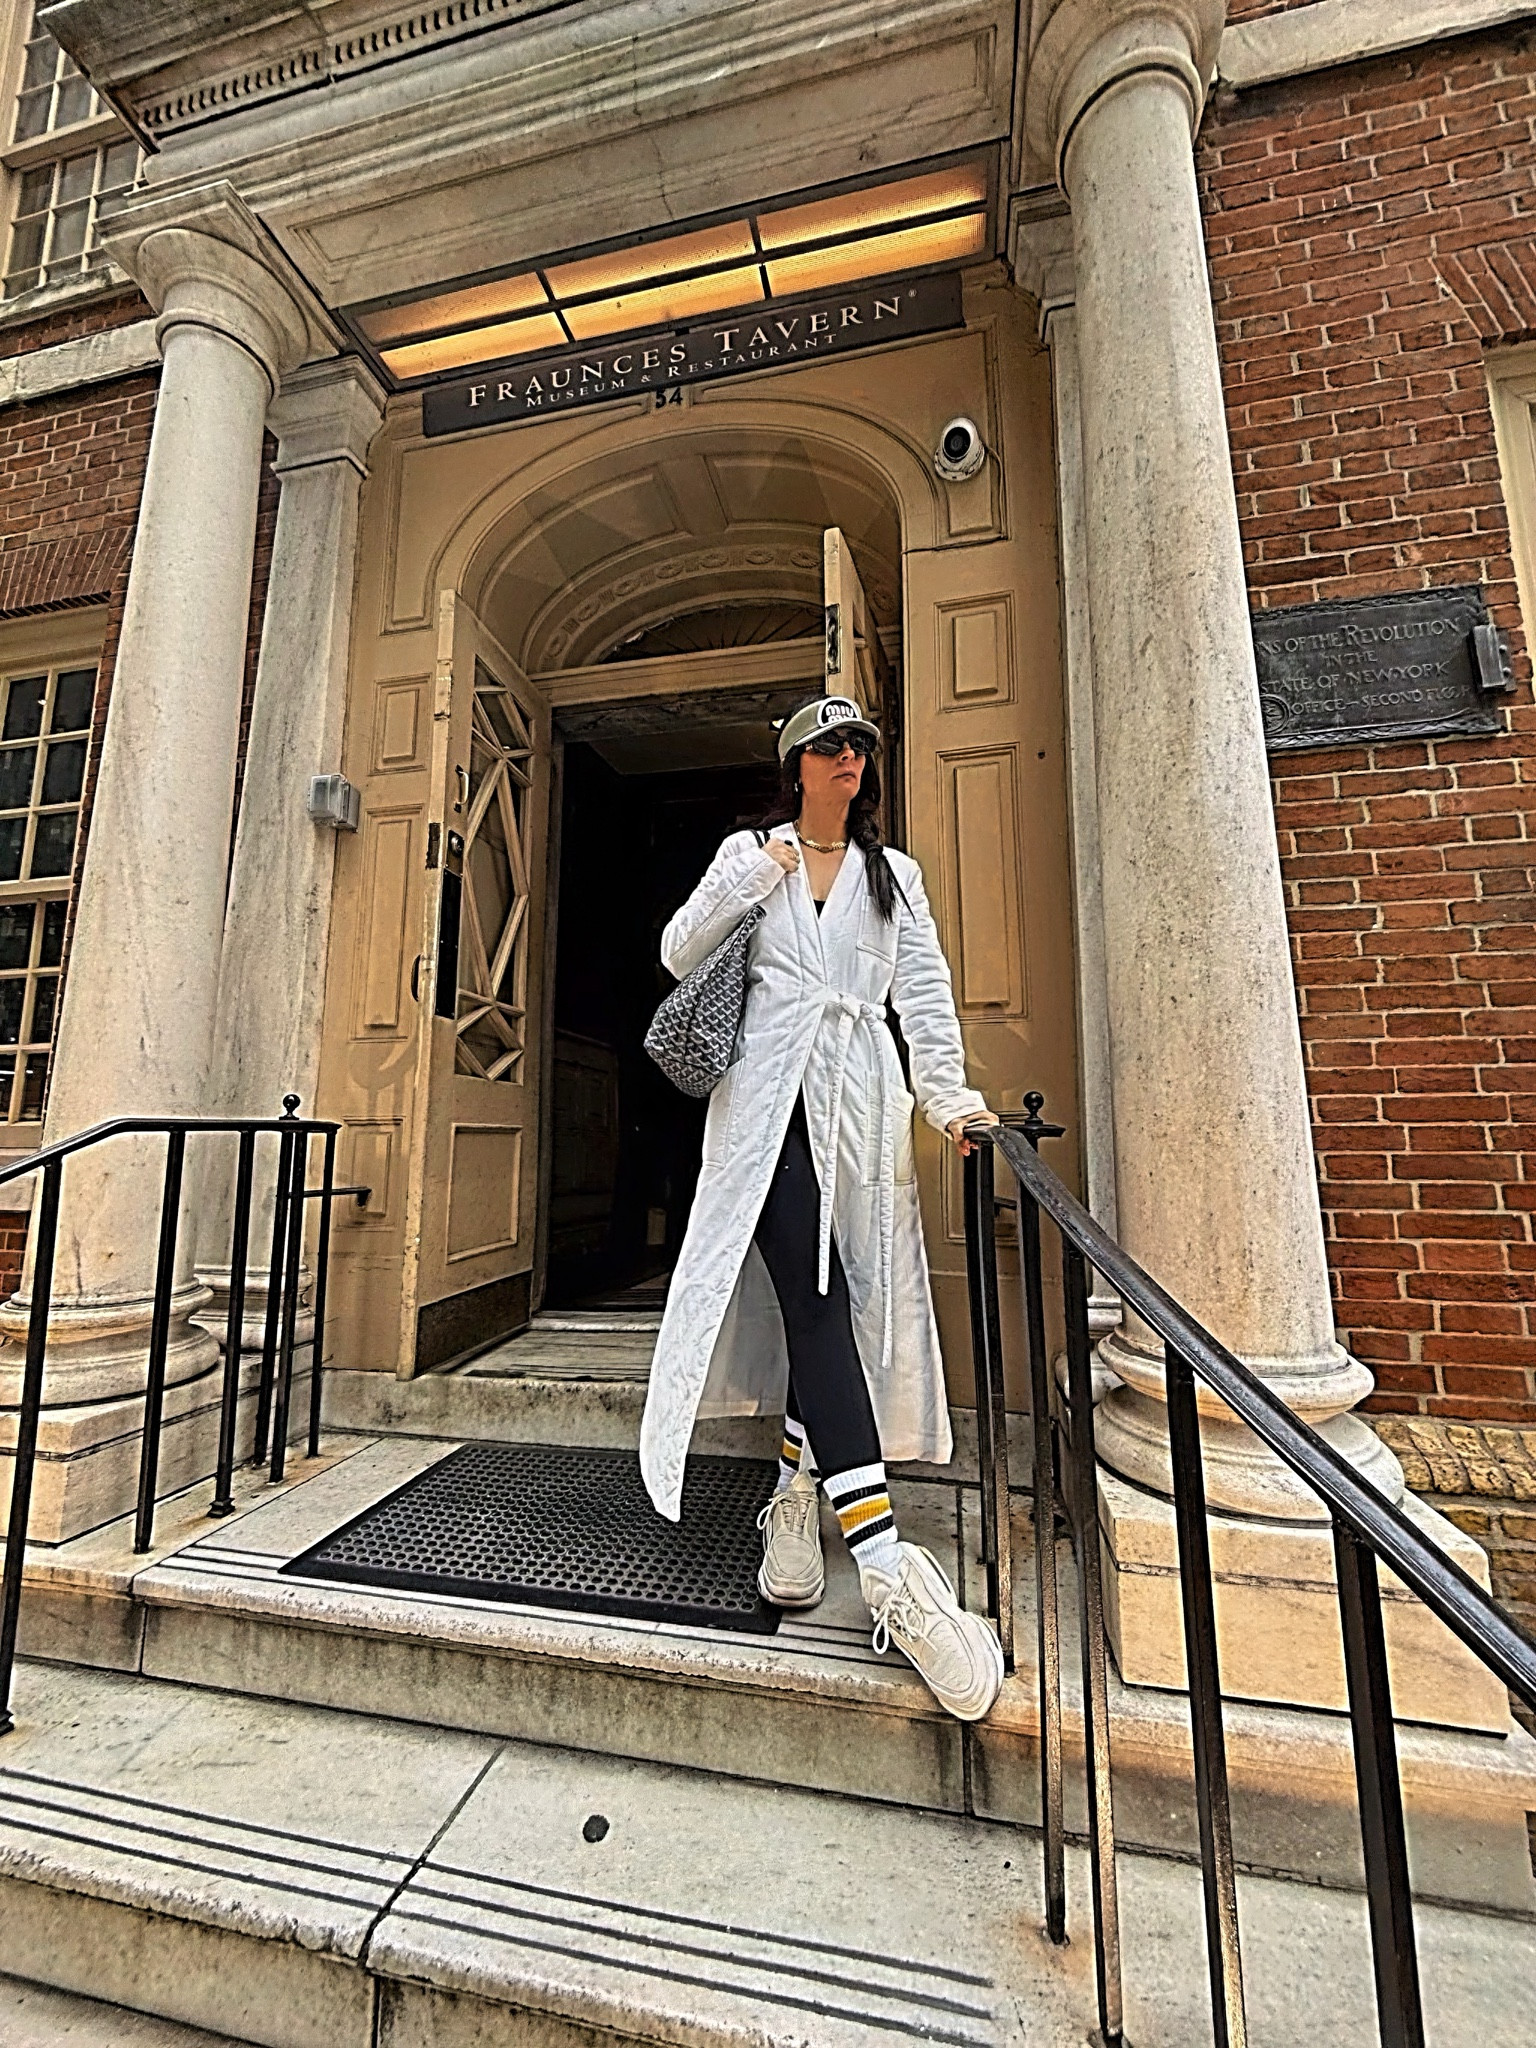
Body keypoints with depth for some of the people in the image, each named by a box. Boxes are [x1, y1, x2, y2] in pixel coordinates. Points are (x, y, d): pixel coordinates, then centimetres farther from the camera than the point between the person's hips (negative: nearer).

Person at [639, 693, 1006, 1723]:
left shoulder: (896, 875, 19)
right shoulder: (750, 852, 15)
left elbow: (924, 989, 8)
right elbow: (679, 953, 7)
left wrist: (948, 1095, -5)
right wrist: (754, 875, -3)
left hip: (861, 1106, 3)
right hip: (772, 1098, -2)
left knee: (835, 1303, 3)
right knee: (814, 1302, -15)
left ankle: (797, 1497, 25)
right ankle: (888, 1567, -15)